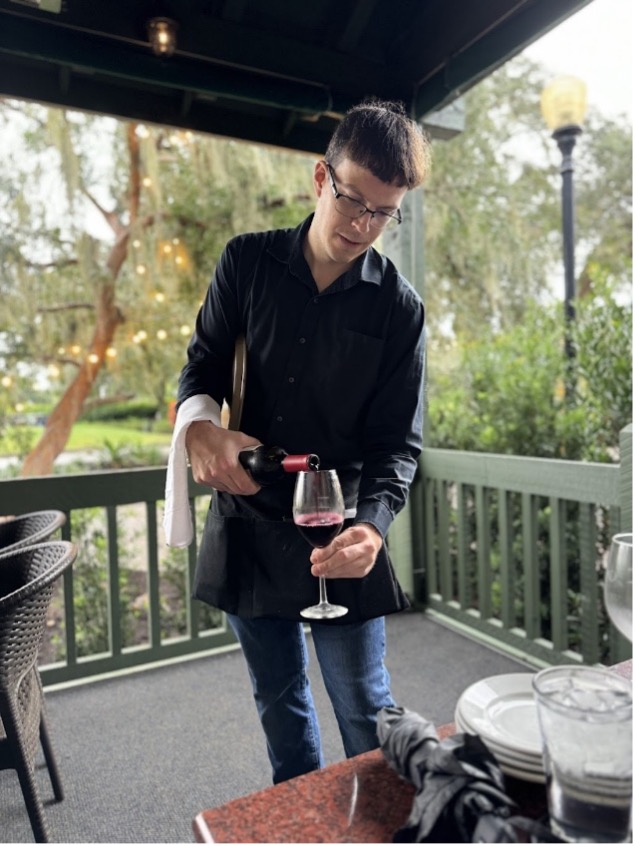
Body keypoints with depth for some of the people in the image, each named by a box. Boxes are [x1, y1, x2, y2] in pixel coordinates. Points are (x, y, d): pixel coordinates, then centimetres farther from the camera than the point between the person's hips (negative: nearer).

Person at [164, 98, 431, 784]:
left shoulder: (398, 308, -5)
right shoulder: (247, 262, 0)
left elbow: (398, 440, -7)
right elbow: (203, 362, 5)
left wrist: (372, 524, -25)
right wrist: (201, 426, -18)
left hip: (341, 532, -2)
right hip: (247, 526, 3)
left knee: (365, 711, 8)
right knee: (278, 698, 20)